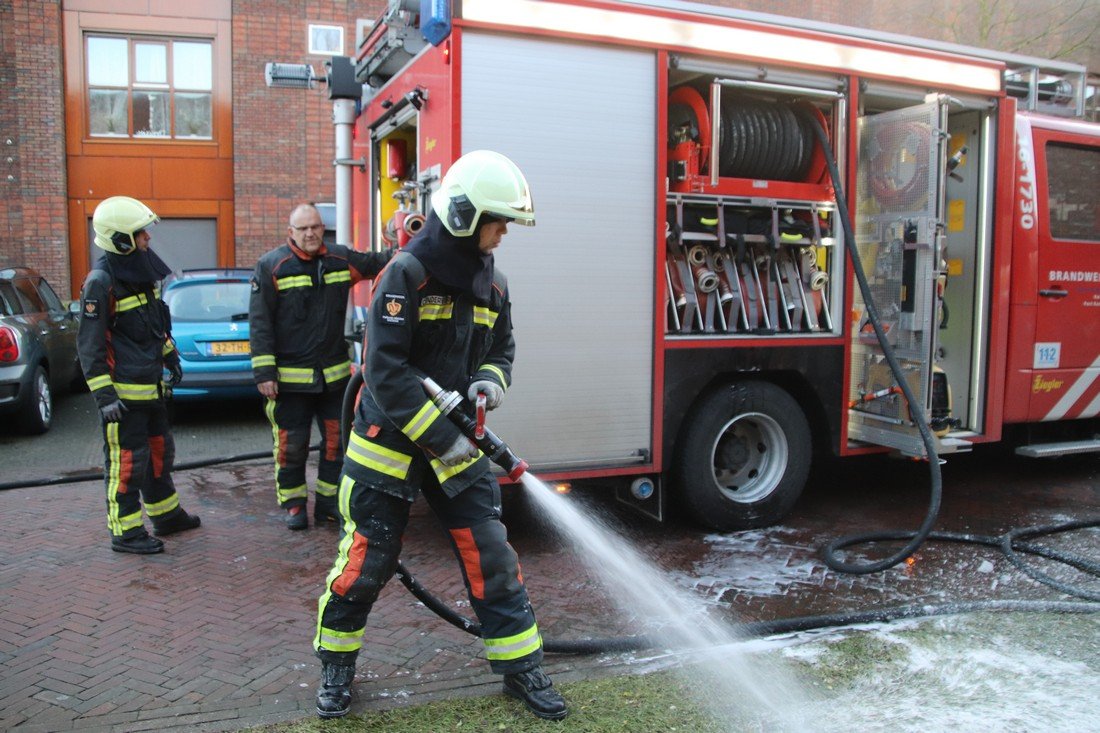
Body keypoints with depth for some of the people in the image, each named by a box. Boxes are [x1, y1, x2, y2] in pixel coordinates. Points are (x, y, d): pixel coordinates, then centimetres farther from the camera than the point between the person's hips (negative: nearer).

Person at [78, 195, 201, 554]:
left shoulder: (141, 270, 10)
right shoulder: (101, 282, -16)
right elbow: (89, 345, -17)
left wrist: (170, 357, 26)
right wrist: (103, 395, -20)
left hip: (151, 386, 9)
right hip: (124, 390, -9)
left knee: (159, 451, 19)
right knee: (126, 461, -1)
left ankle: (166, 515, 33)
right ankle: (125, 532, 10)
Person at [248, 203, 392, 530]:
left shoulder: (341, 259, 5)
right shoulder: (271, 266, -7)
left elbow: (378, 262, 15)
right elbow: (259, 323, -8)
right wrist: (264, 372, -12)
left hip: (334, 374, 4)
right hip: (290, 377, -4)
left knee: (337, 440, 10)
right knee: (291, 444, 5)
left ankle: (328, 501, 24)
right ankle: (293, 503, 22)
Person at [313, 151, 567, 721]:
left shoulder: (491, 281, 5)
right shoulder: (407, 273, -16)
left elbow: (502, 348, 18)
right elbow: (386, 370, -22)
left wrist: (490, 381, -6)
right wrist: (440, 437, -23)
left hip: (456, 442, 5)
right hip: (389, 440, -5)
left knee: (491, 556, 4)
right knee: (364, 561, 5)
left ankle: (521, 669, 19)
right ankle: (336, 666, 30)